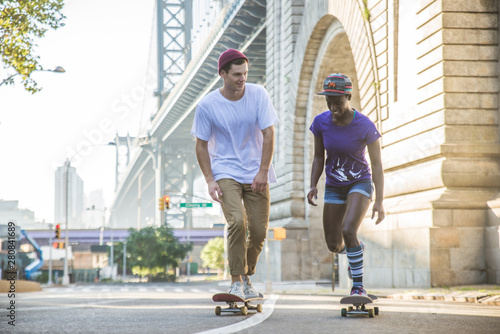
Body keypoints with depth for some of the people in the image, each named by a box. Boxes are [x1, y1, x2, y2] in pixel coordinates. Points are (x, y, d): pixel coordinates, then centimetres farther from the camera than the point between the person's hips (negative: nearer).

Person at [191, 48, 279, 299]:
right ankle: (236, 282, -11)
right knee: (237, 222, -22)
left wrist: (263, 172, -11)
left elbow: (268, 134, -4)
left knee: (259, 231, 1)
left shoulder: (258, 94, -6)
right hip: (225, 172, -2)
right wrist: (210, 181, -9)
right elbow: (201, 145, -1)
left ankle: (247, 278, 25)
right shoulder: (207, 105, -10)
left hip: (256, 173, 2)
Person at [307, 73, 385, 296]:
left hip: (360, 184, -4)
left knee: (348, 231, -27)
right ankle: (357, 250, 44)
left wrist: (379, 201, -23)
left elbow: (377, 164, -17)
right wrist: (313, 186, -13)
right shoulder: (321, 122, -13)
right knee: (334, 245, 7)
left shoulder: (366, 126, -22)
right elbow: (318, 157, 0)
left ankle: (358, 286, -11)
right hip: (334, 187, 4)